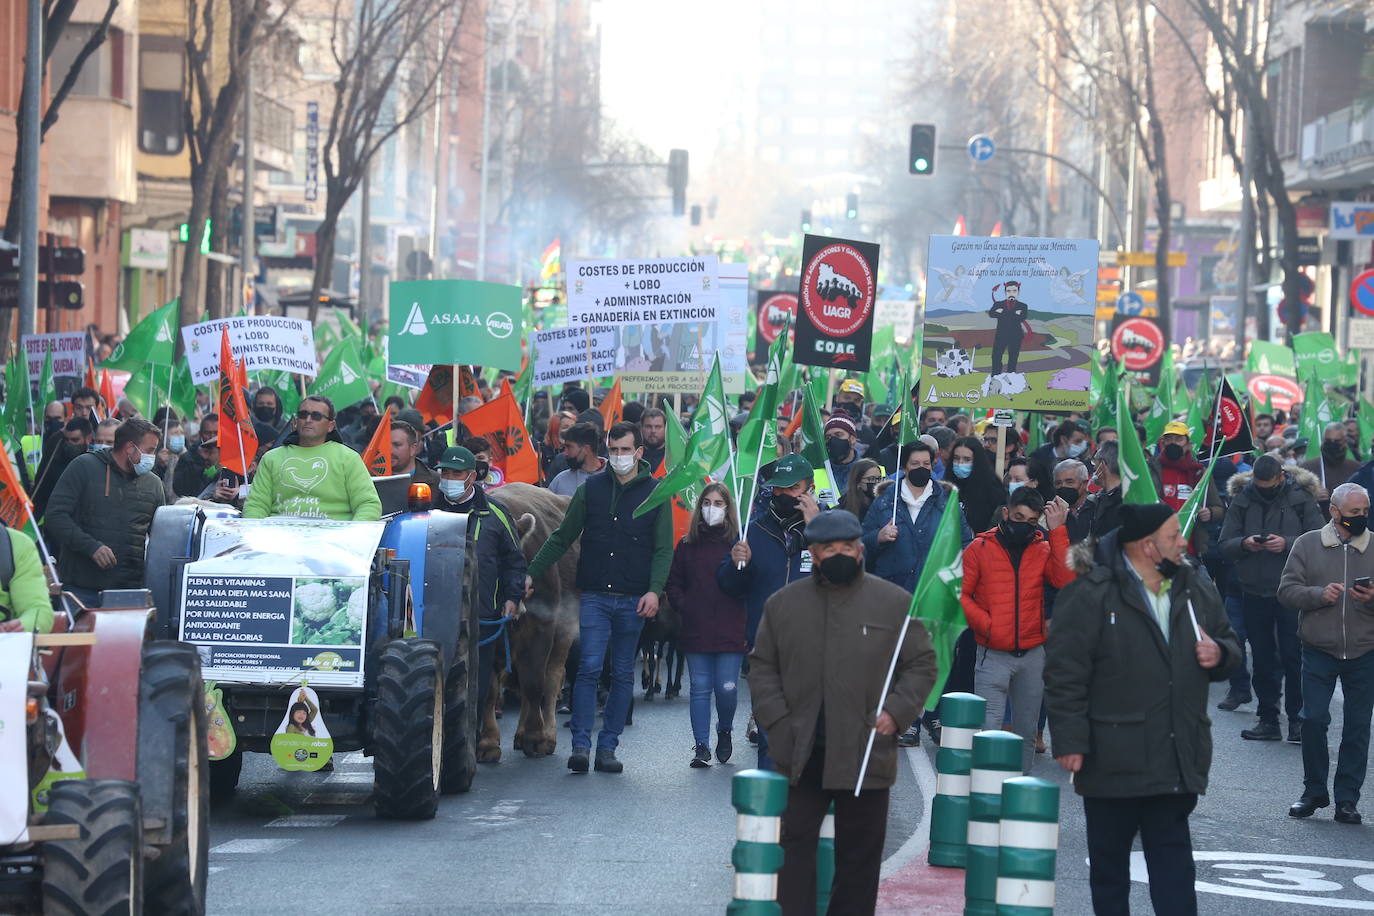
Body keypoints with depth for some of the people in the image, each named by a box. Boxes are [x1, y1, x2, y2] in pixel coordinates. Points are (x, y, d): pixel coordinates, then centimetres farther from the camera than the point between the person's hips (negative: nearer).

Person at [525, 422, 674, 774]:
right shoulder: (591, 488, 5)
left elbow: (664, 548, 2)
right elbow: (562, 538, 11)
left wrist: (655, 590, -11)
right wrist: (532, 573, 5)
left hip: (634, 600, 1)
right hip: (595, 596, -1)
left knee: (623, 675, 5)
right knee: (589, 668, -11)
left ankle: (607, 748, 10)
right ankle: (581, 745, -11)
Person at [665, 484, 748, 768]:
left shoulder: (738, 542, 1)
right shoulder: (687, 544, 10)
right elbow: (674, 582, 13)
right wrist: (683, 606, 1)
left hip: (730, 631, -2)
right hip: (696, 631, 2)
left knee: (727, 688, -4)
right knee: (700, 688, 2)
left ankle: (725, 731, 25)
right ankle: (701, 747, 7)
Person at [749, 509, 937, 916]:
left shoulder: (895, 602, 2)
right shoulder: (783, 604, 7)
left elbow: (922, 665, 5)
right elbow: (762, 668, 11)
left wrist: (896, 711, -9)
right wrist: (777, 721, -2)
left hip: (867, 753, -1)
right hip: (800, 754, 1)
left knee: (859, 855, 7)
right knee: (795, 846, 1)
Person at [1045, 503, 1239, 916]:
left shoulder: (1195, 588, 9)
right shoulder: (1090, 595, -11)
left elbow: (1229, 644, 23)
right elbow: (1064, 672, -13)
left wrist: (1219, 654, -2)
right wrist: (1070, 741, -17)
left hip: (1177, 756, 4)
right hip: (1113, 756, -4)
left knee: (1173, 858, 3)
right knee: (1109, 859, 9)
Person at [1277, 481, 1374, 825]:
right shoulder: (1308, 544, 3)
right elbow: (1287, 590, 0)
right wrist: (1319, 594, -17)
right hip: (1318, 651, -1)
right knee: (1313, 720, -4)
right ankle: (1314, 791, 13)